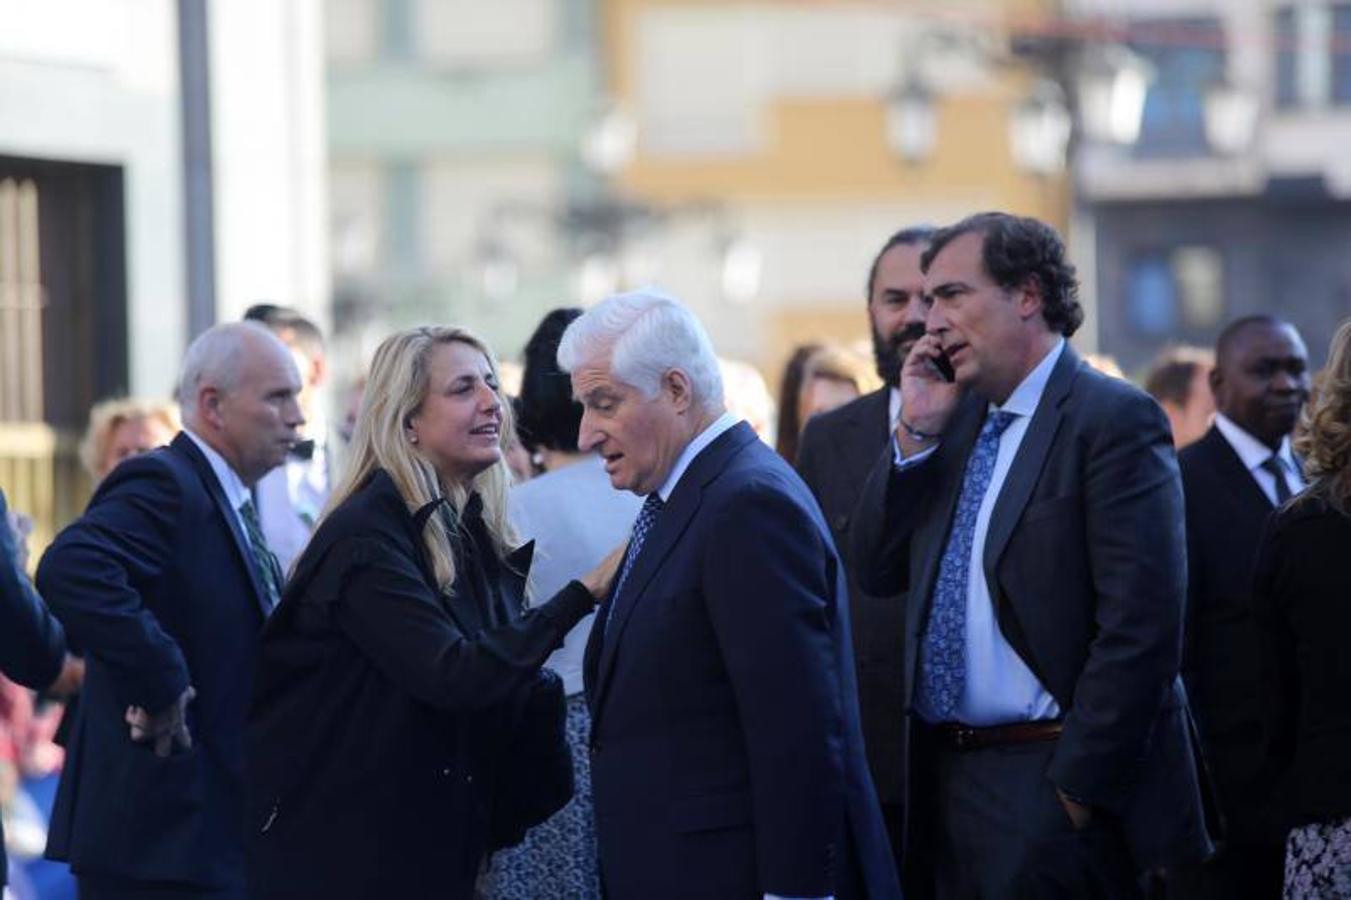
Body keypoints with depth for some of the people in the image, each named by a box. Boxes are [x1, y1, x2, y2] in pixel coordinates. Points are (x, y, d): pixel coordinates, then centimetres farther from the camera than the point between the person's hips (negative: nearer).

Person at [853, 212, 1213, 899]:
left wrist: (1079, 785, -17)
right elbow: (877, 571, 12)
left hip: (1053, 786, -7)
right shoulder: (958, 419, 15)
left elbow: (1141, 623, -16)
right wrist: (916, 432, 2)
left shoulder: (1113, 419, -9)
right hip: (946, 781, 7)